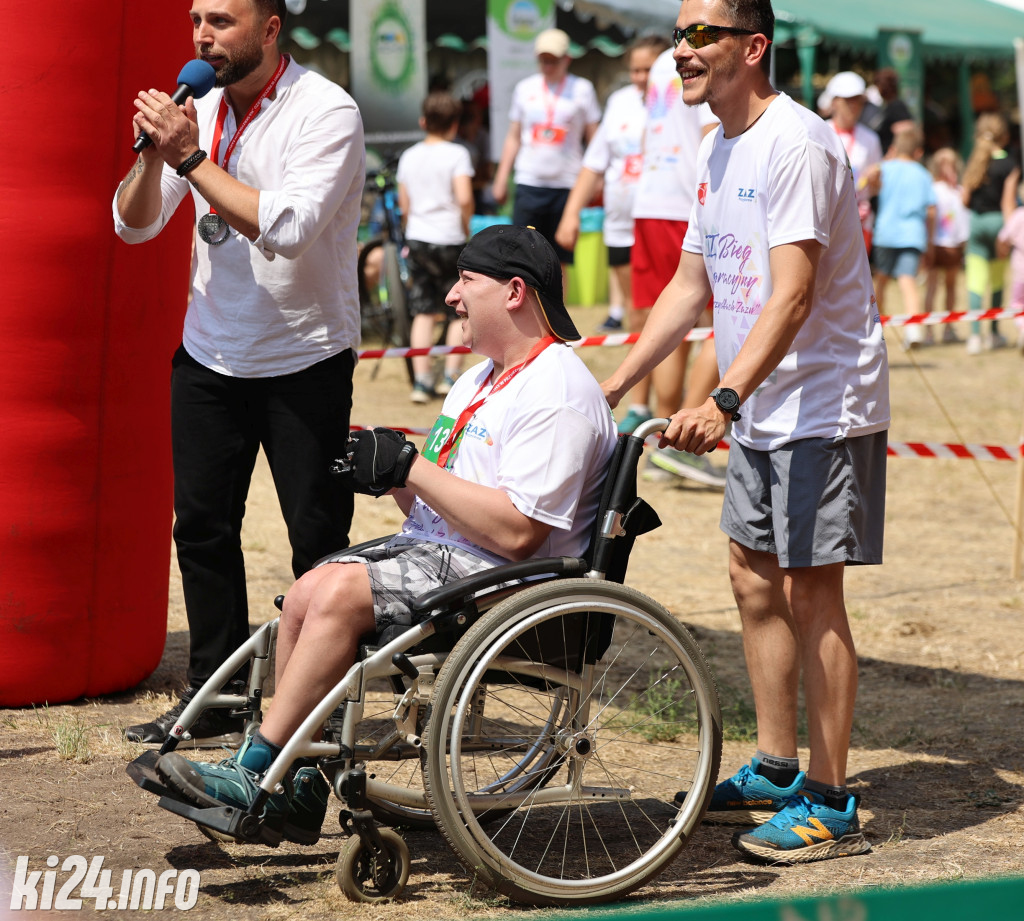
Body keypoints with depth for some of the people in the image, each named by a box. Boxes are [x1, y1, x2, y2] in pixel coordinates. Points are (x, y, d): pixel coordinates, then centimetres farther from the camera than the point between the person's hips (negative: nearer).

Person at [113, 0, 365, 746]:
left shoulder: (327, 113, -14)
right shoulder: (199, 108, 3)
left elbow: (286, 228, -27)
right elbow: (135, 224, 3)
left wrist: (192, 156, -24)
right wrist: (155, 152, -15)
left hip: (304, 360, -5)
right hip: (210, 355, 6)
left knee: (319, 541, -1)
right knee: (201, 526, 7)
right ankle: (215, 700, 18)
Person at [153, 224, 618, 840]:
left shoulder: (557, 393, -13)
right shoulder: (481, 379, 20)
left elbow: (517, 532, -23)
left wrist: (408, 468, -19)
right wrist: (389, 476, -1)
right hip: (435, 554, 10)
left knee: (340, 591, -24)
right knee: (308, 593, -9)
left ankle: (255, 773, -18)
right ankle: (301, 791, -7)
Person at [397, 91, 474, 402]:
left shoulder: (409, 156, 8)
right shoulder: (456, 154, -8)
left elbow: (404, 205, 11)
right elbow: (464, 198, -20)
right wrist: (466, 226, -3)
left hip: (417, 238, 5)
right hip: (449, 239, -4)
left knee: (422, 311, 9)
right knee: (459, 312, 7)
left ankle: (421, 380, 3)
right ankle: (451, 376, 3)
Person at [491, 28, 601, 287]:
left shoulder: (582, 89, 4)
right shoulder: (525, 88, 10)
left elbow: (594, 137, 5)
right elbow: (513, 137, 16)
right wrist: (501, 179, 12)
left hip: (566, 184, -1)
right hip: (529, 182, 1)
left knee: (559, 263, 2)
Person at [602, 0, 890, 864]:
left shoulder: (797, 144, -19)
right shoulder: (718, 151, 10)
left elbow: (792, 295, -28)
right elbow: (691, 285, 16)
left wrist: (723, 399, -38)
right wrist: (613, 386, 13)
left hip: (824, 404, -9)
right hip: (761, 409, 9)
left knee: (810, 590, -7)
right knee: (756, 577, 14)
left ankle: (830, 805, 0)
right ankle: (776, 770, 26)